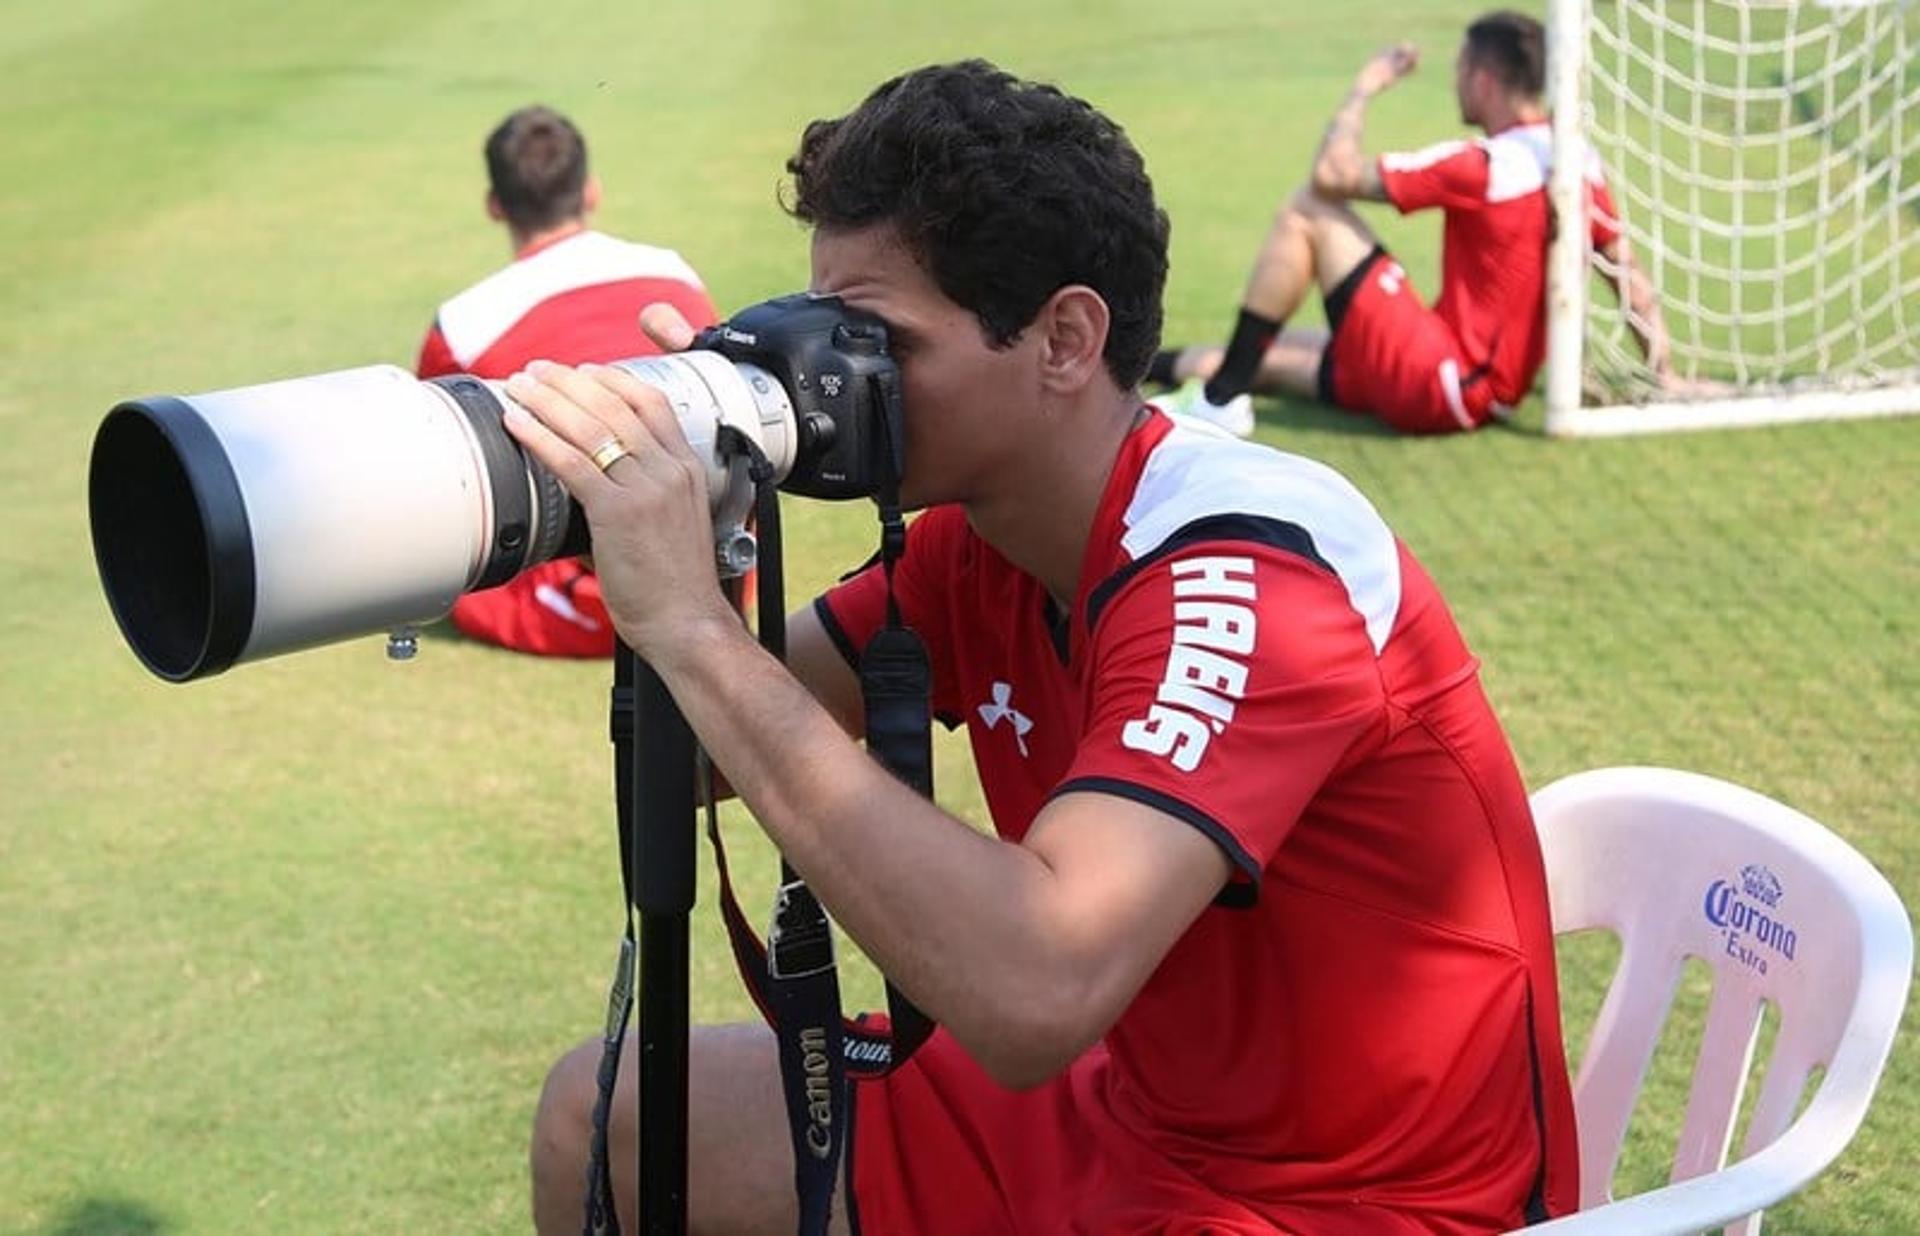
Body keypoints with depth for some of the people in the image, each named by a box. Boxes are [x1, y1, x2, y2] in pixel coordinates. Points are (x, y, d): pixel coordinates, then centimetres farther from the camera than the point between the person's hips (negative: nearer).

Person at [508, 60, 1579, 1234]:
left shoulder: (1241, 572, -26)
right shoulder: (978, 539, -1)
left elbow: (1034, 995, -40)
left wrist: (692, 627, -37)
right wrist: (668, 533, -16)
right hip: (1133, 1112, 8)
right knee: (607, 1116, 8)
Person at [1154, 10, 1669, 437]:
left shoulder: (1484, 166, -18)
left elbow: (1332, 176, -17)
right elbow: (1630, 279, 9)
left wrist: (1364, 88, -1)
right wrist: (1664, 376, 17)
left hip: (1441, 386, -9)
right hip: (1493, 393, 9)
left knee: (1306, 212, -6)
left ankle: (1220, 399, -5)